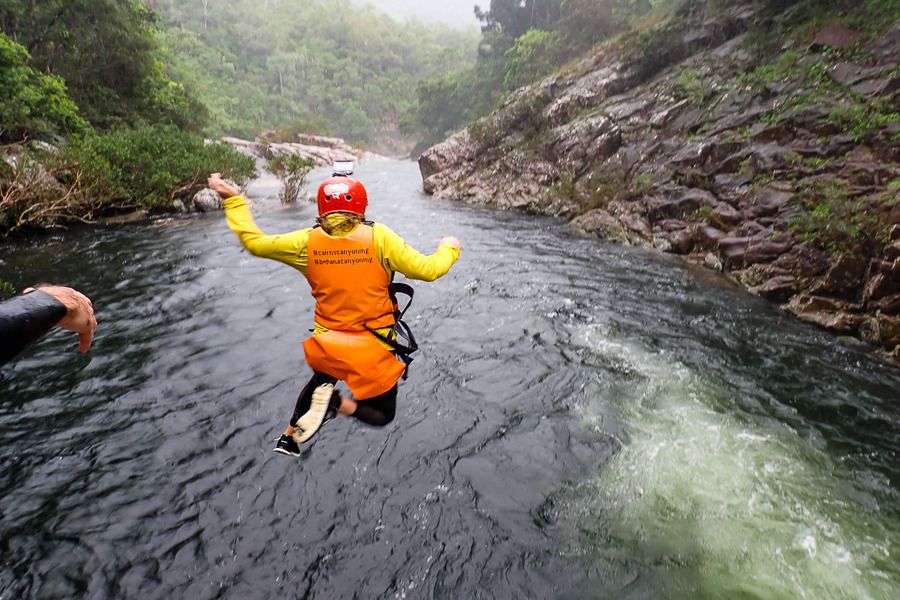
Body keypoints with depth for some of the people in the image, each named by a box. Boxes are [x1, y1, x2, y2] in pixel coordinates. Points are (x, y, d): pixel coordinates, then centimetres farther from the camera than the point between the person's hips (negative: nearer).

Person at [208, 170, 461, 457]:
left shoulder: (307, 242, -6)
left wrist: (233, 199, 19)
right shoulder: (379, 237, -15)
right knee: (382, 414, 18)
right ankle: (337, 403, -9)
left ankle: (289, 437, 36)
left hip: (327, 347, 4)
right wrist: (448, 249, 6)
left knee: (319, 380, 39)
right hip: (373, 351, -4)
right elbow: (426, 269, -15)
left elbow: (253, 241, 5)